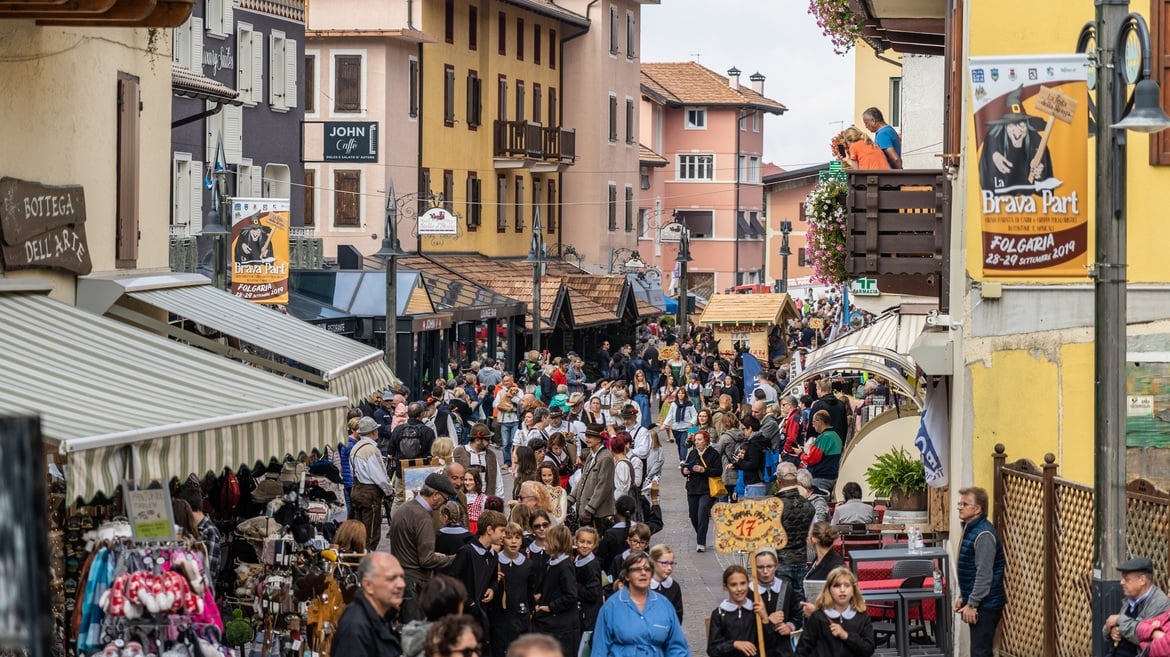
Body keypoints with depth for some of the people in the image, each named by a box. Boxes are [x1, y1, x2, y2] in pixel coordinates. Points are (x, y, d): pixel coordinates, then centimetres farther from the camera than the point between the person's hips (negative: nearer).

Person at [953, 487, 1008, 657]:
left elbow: (984, 574, -23)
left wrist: (971, 604, -21)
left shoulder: (983, 534, -20)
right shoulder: (970, 529, 12)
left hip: (985, 604, -10)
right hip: (976, 601, 10)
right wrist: (963, 597, 18)